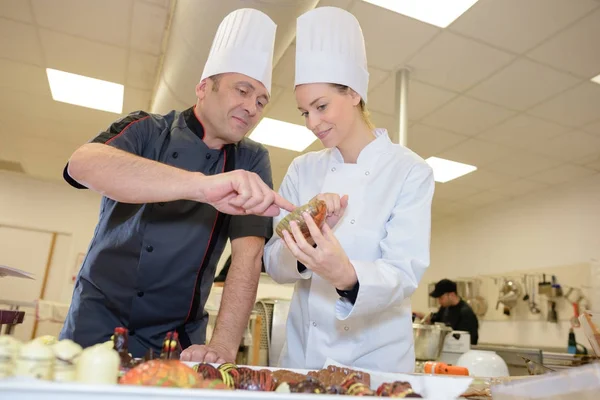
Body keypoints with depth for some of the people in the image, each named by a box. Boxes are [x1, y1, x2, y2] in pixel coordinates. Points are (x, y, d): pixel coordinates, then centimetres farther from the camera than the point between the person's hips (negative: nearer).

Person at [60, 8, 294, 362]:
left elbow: (248, 254, -14)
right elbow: (83, 164, -31)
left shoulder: (252, 162, -4)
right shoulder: (146, 130, -8)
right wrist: (203, 184, -46)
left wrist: (223, 348, -27)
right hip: (97, 322, 0)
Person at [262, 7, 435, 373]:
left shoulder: (410, 171, -10)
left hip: (375, 359, -2)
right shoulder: (302, 170, 0)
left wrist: (347, 277, -38)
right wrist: (308, 239, -24)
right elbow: (274, 263, -3)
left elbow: (406, 272, -18)